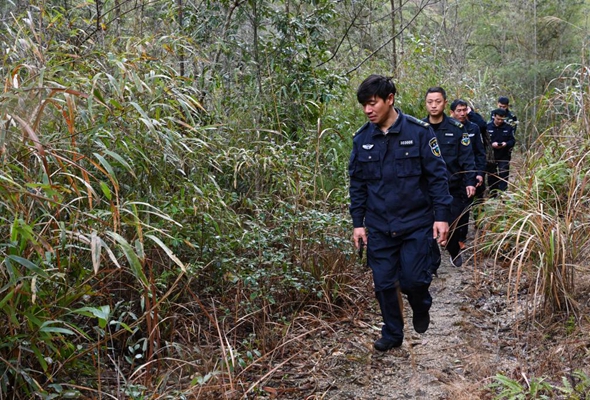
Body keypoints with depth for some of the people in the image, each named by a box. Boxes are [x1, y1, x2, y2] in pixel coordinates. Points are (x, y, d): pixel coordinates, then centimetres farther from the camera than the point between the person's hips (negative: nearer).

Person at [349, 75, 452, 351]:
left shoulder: (419, 131, -9)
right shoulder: (362, 138, 2)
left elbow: (437, 176, -6)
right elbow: (357, 184, 8)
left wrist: (441, 216, -9)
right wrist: (358, 222, 6)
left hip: (416, 223, -3)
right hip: (379, 227, 3)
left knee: (413, 280, -5)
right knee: (384, 283, 8)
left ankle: (421, 308, 30)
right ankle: (392, 334, 28)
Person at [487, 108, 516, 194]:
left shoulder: (508, 128, 1)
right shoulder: (488, 127, -2)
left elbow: (513, 141, 2)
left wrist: (506, 144, -19)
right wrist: (491, 144, -21)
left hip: (504, 157, -1)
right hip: (491, 157, 1)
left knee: (503, 177, -4)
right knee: (491, 178, 10)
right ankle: (492, 196, 24)